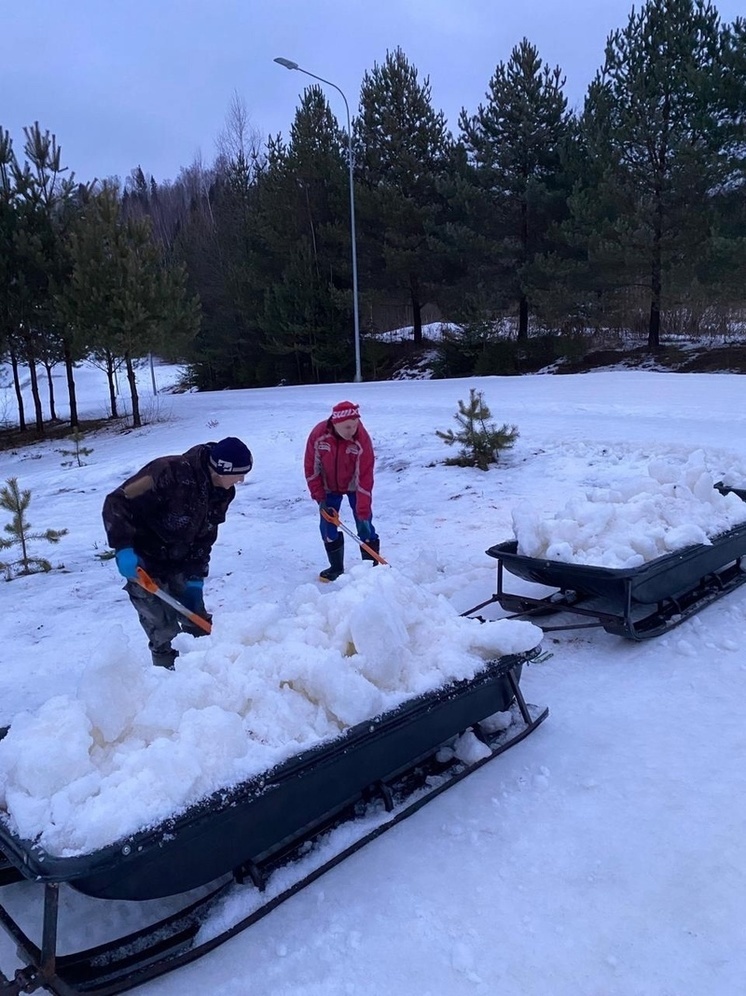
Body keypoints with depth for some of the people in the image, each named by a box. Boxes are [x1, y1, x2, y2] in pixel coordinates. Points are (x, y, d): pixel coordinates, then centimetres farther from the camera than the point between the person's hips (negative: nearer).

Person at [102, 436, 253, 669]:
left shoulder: (222, 493, -8)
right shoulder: (170, 473, -31)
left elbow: (205, 537, 2)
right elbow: (117, 503, -29)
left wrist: (196, 575, -3)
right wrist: (123, 548, -36)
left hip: (179, 564, 6)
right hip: (143, 563, -6)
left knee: (197, 622, 11)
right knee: (163, 628, -4)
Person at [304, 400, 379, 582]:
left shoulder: (362, 439, -31)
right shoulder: (318, 435, -26)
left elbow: (364, 476, -29)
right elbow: (311, 467, -13)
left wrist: (363, 512, -30)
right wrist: (319, 497, -13)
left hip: (354, 486, -2)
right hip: (329, 487, 2)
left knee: (364, 524, -4)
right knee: (327, 526, 4)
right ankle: (336, 567, 19)